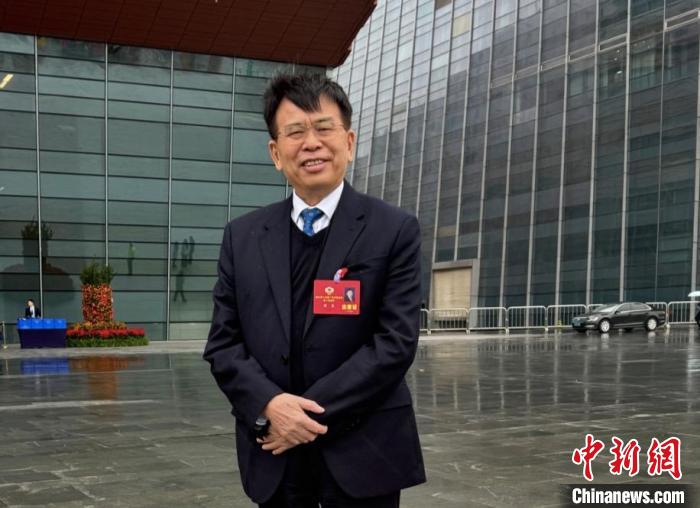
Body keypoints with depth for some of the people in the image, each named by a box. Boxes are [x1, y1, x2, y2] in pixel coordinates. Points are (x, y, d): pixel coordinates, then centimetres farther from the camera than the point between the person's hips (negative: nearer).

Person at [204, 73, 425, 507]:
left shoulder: (395, 231, -4)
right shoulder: (242, 237, 6)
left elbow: (396, 342, -11)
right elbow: (223, 342, 4)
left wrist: (311, 413, -15)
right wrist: (268, 405, -14)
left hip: (362, 454, -2)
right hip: (273, 452, 3)